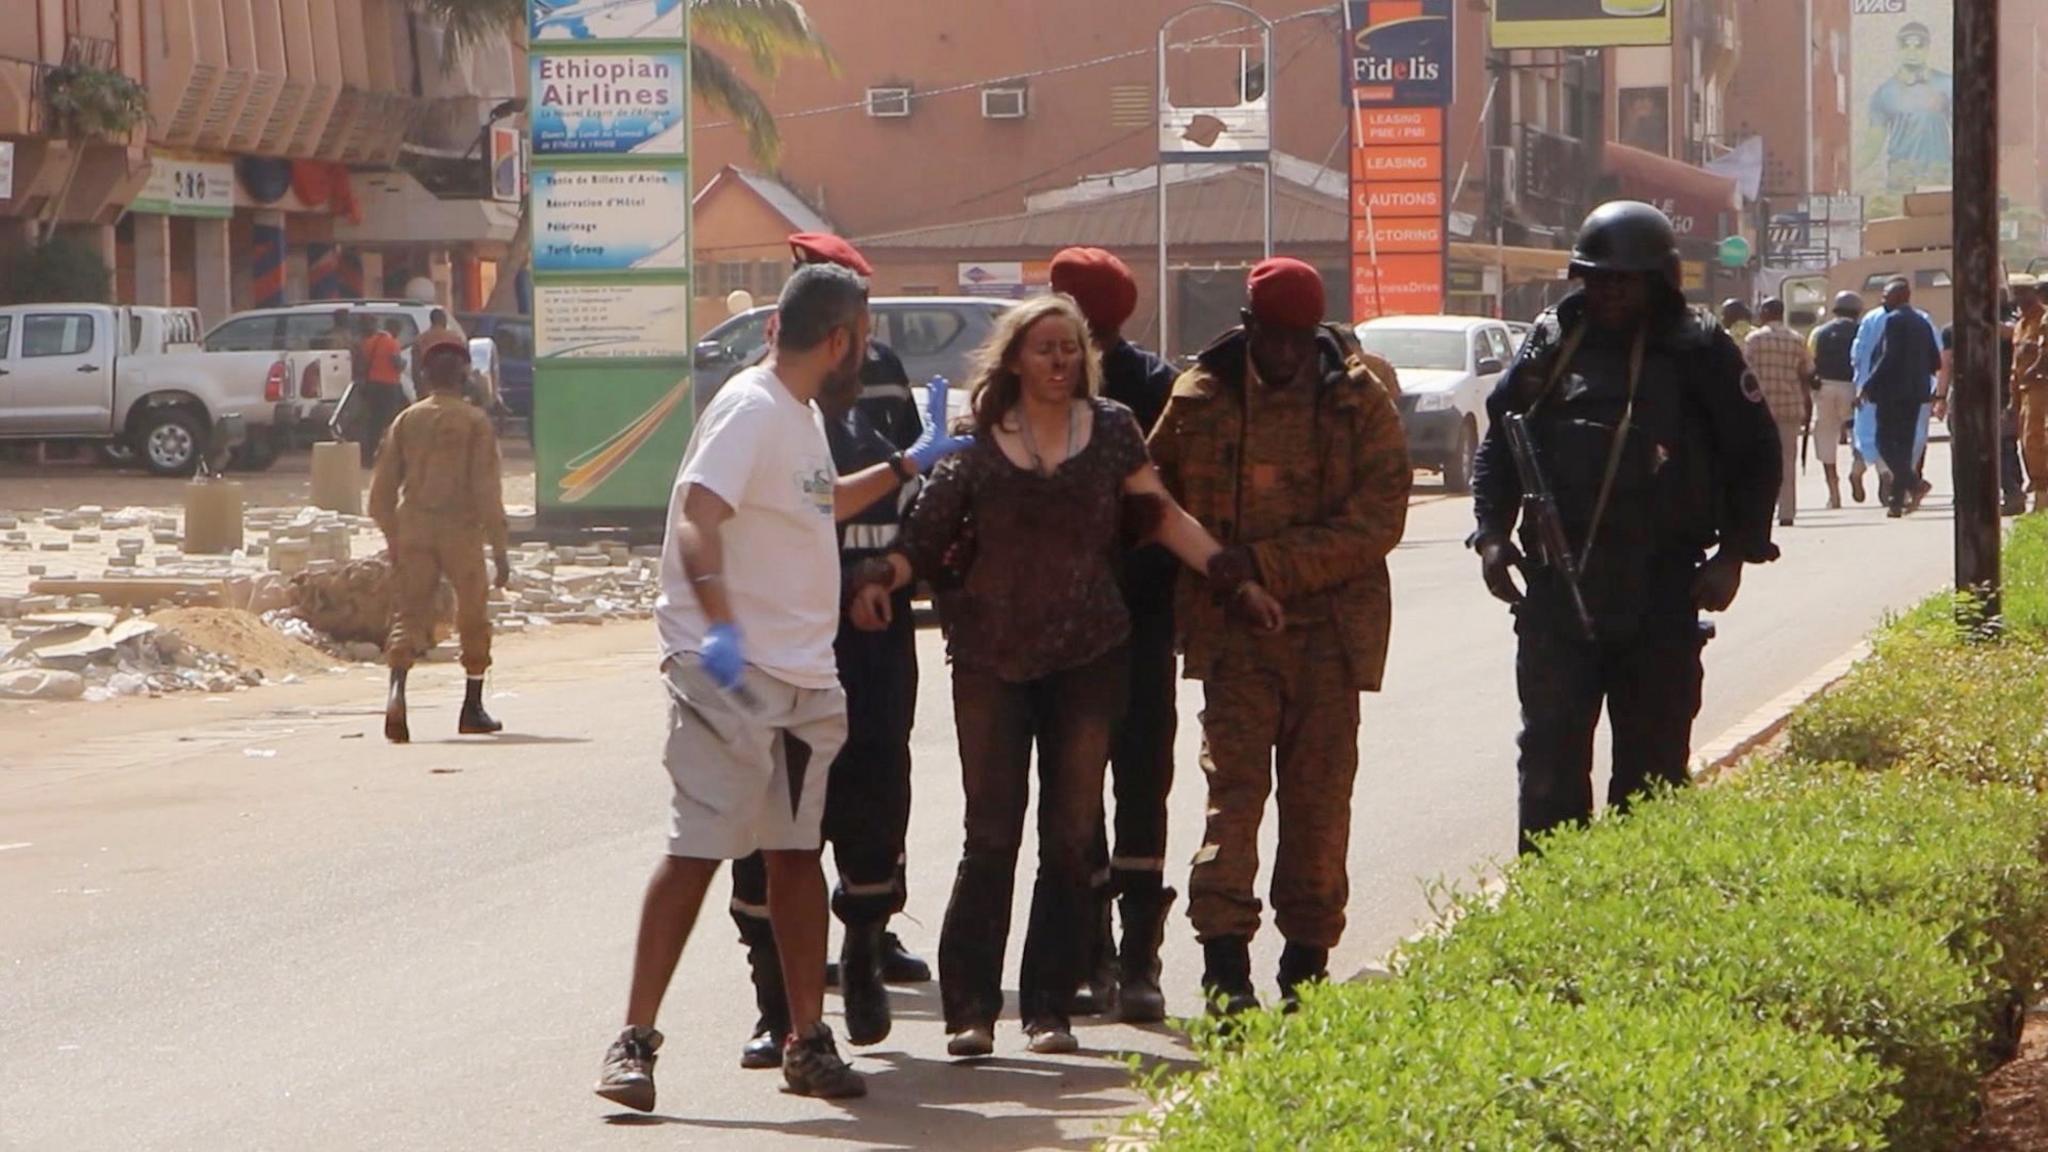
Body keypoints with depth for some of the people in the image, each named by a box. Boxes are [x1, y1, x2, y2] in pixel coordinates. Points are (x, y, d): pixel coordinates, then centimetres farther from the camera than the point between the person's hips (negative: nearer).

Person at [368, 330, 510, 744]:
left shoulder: (406, 421, 6)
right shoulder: (475, 422, -4)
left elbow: (382, 490, 7)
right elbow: (487, 489, -9)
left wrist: (393, 540, 18)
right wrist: (499, 549, -6)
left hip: (413, 528, 2)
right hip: (461, 528, -2)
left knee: (409, 615, 0)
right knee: (473, 618, 14)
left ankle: (397, 690, -26)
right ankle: (472, 709, 20)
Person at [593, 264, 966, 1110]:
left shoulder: (802, 416, 17)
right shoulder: (750, 411, -13)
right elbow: (697, 522, -26)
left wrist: (904, 468, 40)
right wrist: (719, 625, -39)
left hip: (805, 681, 9)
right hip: (732, 675, -9)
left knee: (796, 853, 12)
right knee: (696, 850, -11)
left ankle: (807, 1041, 18)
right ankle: (634, 1041, -9)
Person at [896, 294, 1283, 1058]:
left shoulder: (1111, 430, 6)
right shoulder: (978, 444, 1)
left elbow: (1162, 517, 11)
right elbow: (927, 536, 0)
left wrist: (1235, 580, 6)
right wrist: (881, 583, -16)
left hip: (1087, 654, 2)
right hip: (992, 657, -2)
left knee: (1071, 836, 3)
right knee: (991, 834, -4)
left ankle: (1050, 1008, 10)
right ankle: (970, 1008, -2)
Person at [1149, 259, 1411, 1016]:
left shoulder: (1361, 400, -1)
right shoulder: (1200, 398, 3)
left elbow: (1377, 520, -7)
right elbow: (1155, 497, 16)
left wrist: (1269, 565, -14)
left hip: (1329, 629, 0)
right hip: (1233, 631, 0)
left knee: (1319, 796, 5)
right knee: (1233, 784, -10)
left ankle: (1307, 962, 16)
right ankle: (1225, 962, -14)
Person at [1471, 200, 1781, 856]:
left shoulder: (1699, 355, 0)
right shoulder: (1551, 347, 7)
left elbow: (1757, 455, 6)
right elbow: (1498, 445, 15)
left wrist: (1735, 555, -2)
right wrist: (1492, 533, 2)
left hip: (1661, 597, -2)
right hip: (1556, 588, 2)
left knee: (1653, 763, 5)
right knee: (1549, 753, -1)